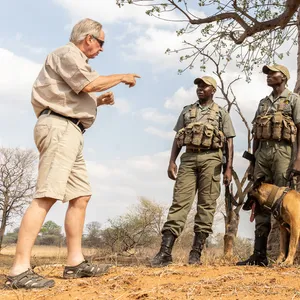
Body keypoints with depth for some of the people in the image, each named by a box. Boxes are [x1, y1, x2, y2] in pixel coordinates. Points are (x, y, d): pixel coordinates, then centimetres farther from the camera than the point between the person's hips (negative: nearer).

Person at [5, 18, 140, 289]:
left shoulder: (76, 60, 29)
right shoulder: (67, 53, -1)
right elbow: (89, 84, -15)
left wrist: (99, 101, 20)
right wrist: (121, 77, -1)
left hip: (70, 132, 11)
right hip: (59, 128, -11)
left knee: (81, 196, 8)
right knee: (46, 197, -18)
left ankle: (75, 262, 9)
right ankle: (19, 270, -22)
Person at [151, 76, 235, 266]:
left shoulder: (221, 113, 11)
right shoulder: (186, 111, 19)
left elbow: (229, 142, 7)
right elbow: (178, 139, 15)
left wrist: (229, 168, -3)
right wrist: (172, 161, 3)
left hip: (210, 159, -1)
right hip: (188, 158, 2)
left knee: (206, 205, -3)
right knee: (179, 202, -7)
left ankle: (196, 252, 1)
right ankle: (165, 251, -12)